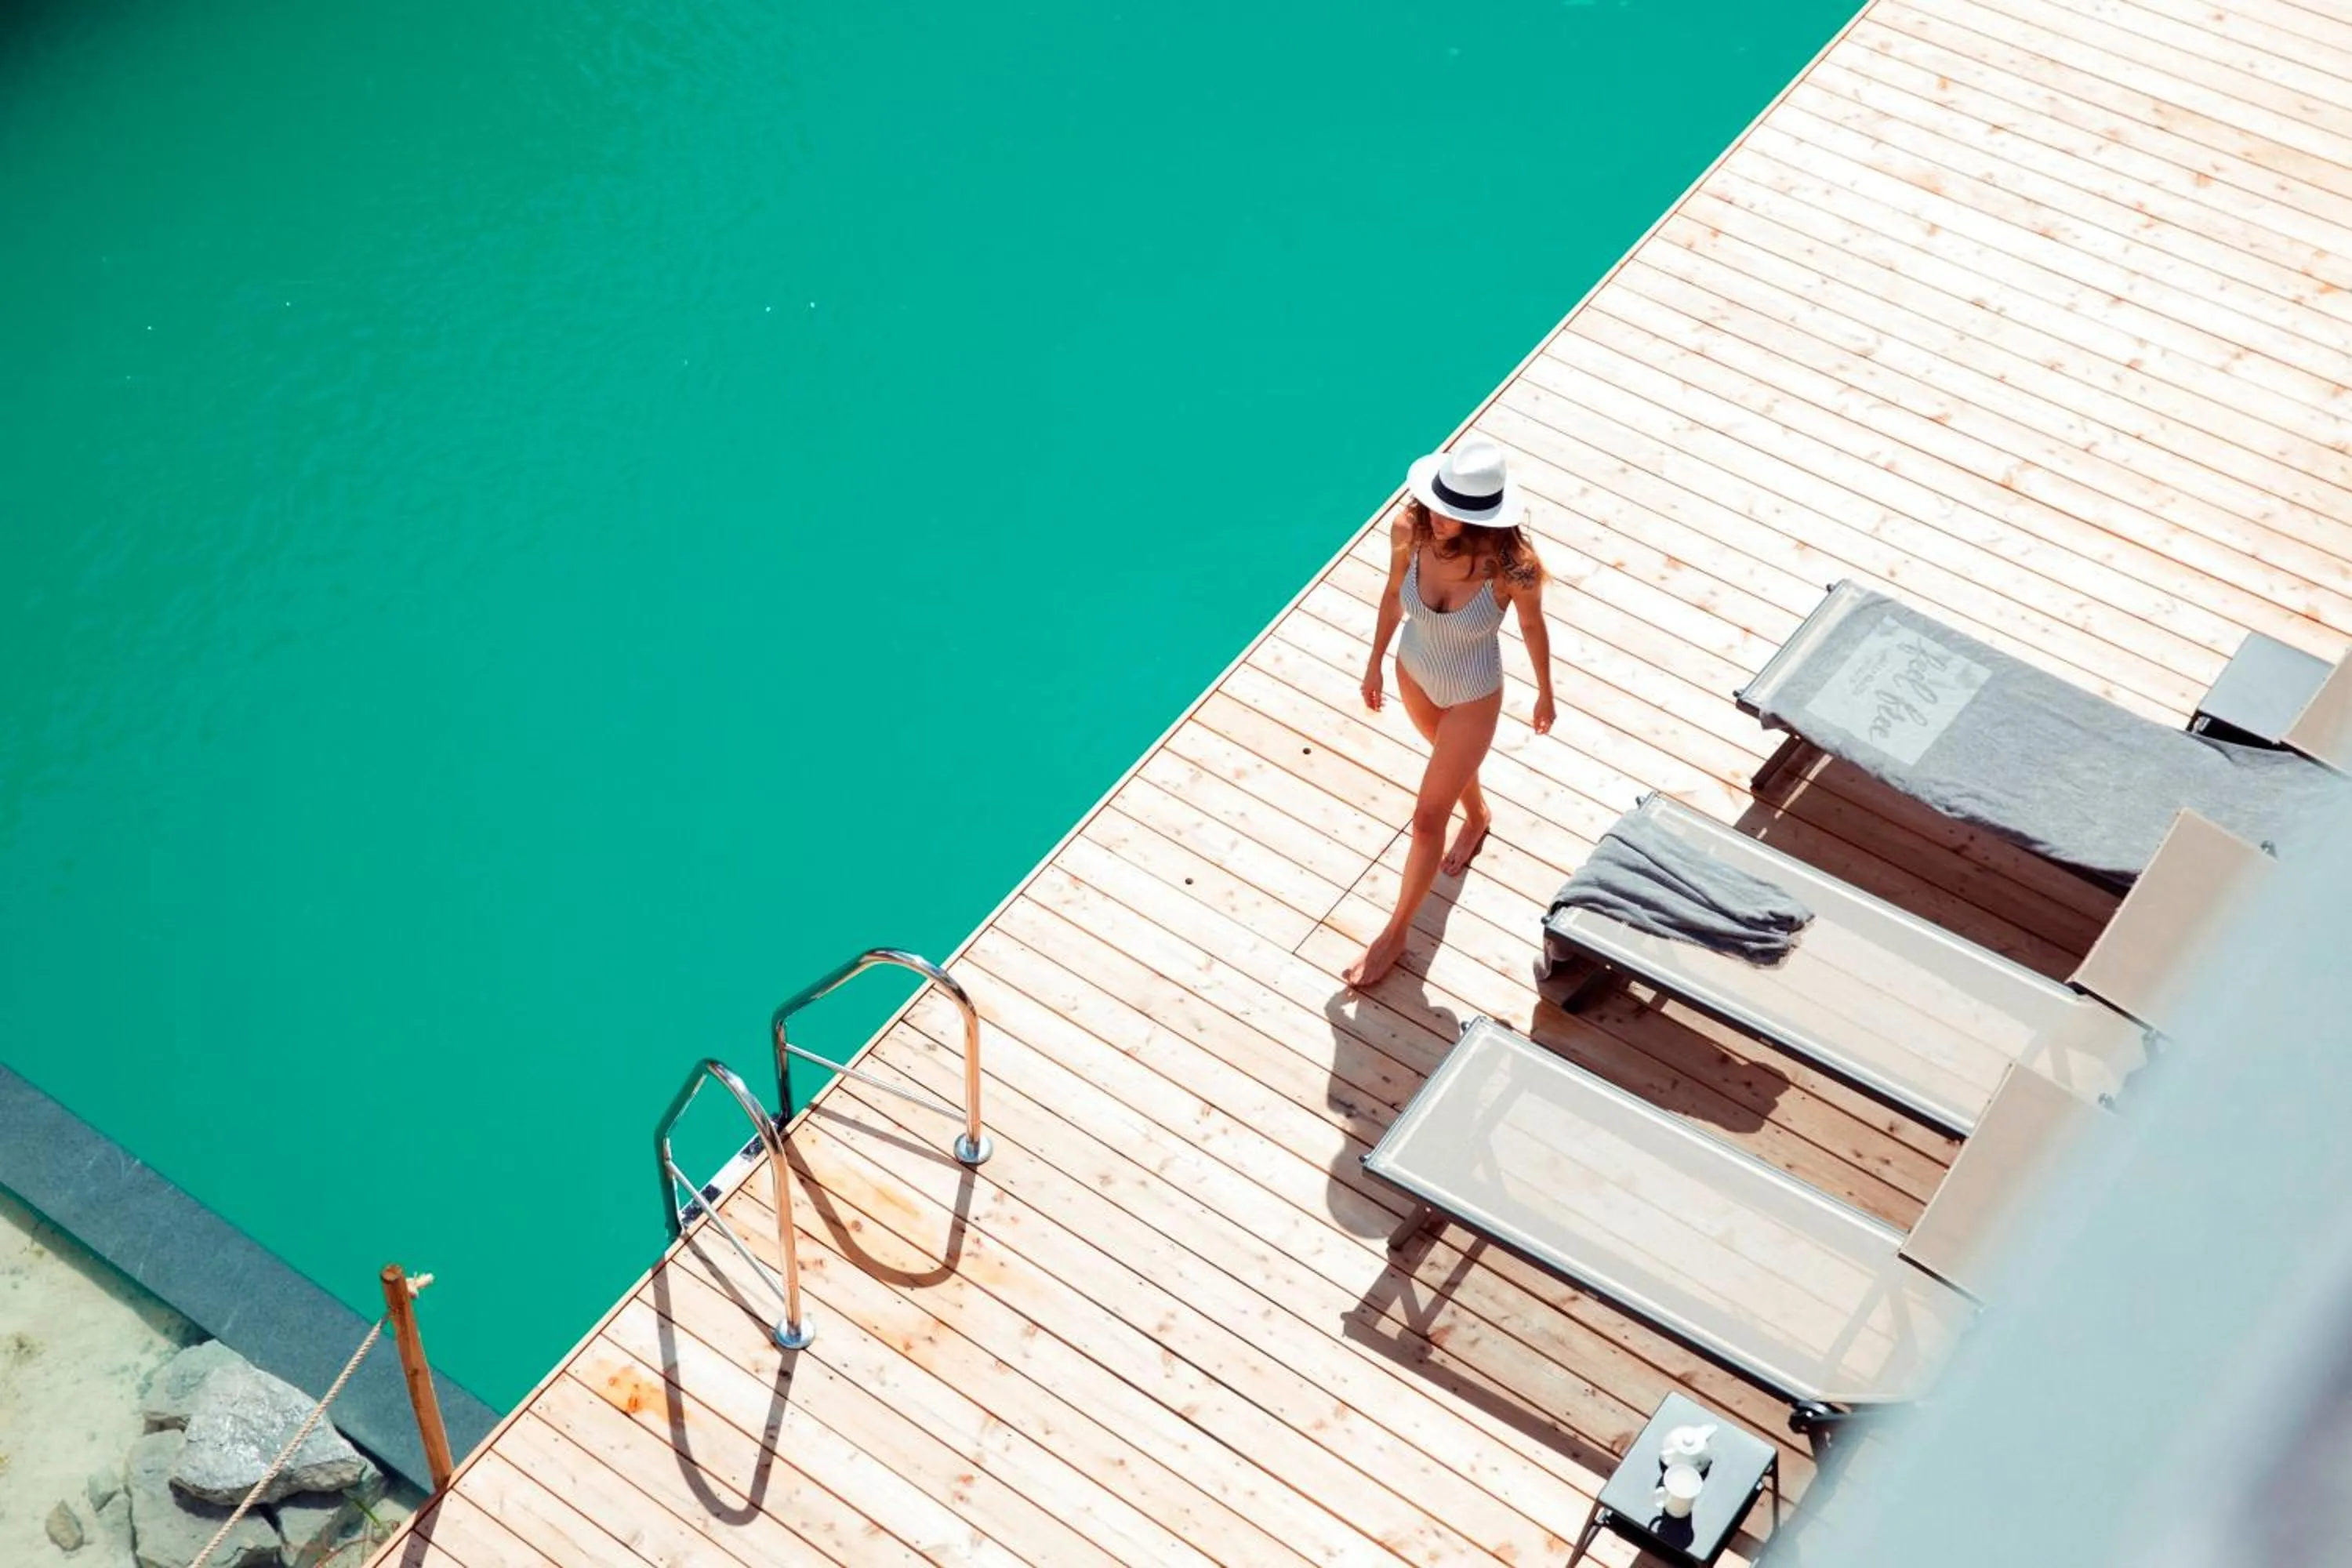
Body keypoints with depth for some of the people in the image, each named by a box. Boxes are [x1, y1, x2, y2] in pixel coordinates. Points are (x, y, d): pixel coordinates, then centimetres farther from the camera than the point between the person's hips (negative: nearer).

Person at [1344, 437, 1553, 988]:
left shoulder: (1512, 564, -37)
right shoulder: (1410, 529, -28)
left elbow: (1532, 626, -15)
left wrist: (1545, 693, 1)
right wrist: (1376, 661, 7)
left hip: (1472, 698, -4)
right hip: (1414, 674, 4)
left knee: (1427, 820, 8)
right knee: (1448, 756, 35)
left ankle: (1395, 935, 30)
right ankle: (1477, 817, 70)